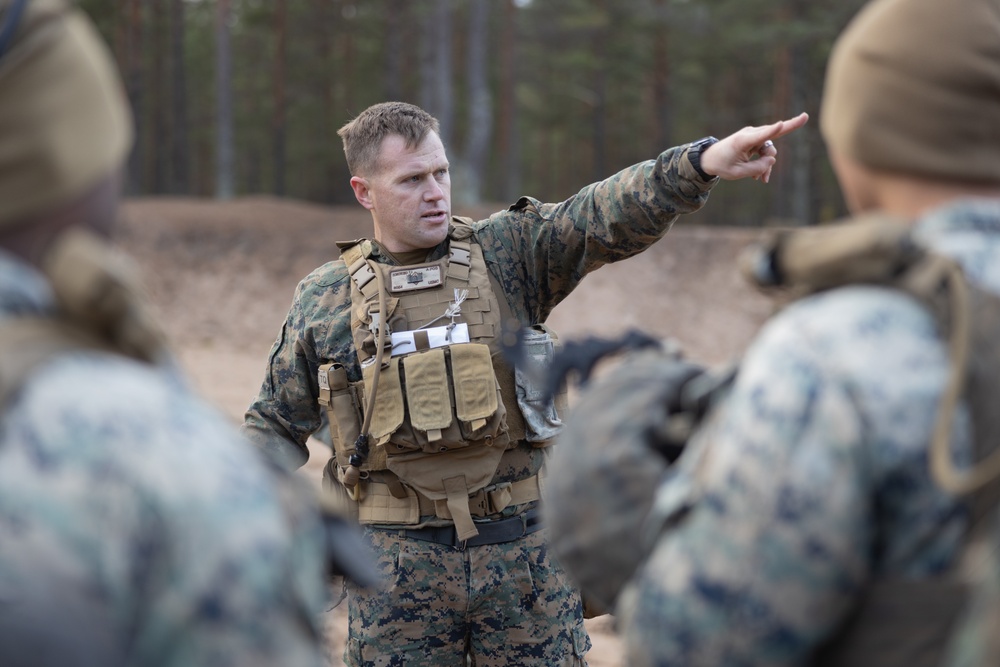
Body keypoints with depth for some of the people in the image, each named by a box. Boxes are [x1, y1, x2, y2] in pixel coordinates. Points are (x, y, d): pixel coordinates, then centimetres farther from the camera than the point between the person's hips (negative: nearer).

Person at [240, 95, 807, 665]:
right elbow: (276, 426, 13)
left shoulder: (510, 254, 1)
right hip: (398, 561, 0)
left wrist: (703, 161, -31)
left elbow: (610, 215, -14)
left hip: (525, 547, 0)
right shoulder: (323, 300, 4)